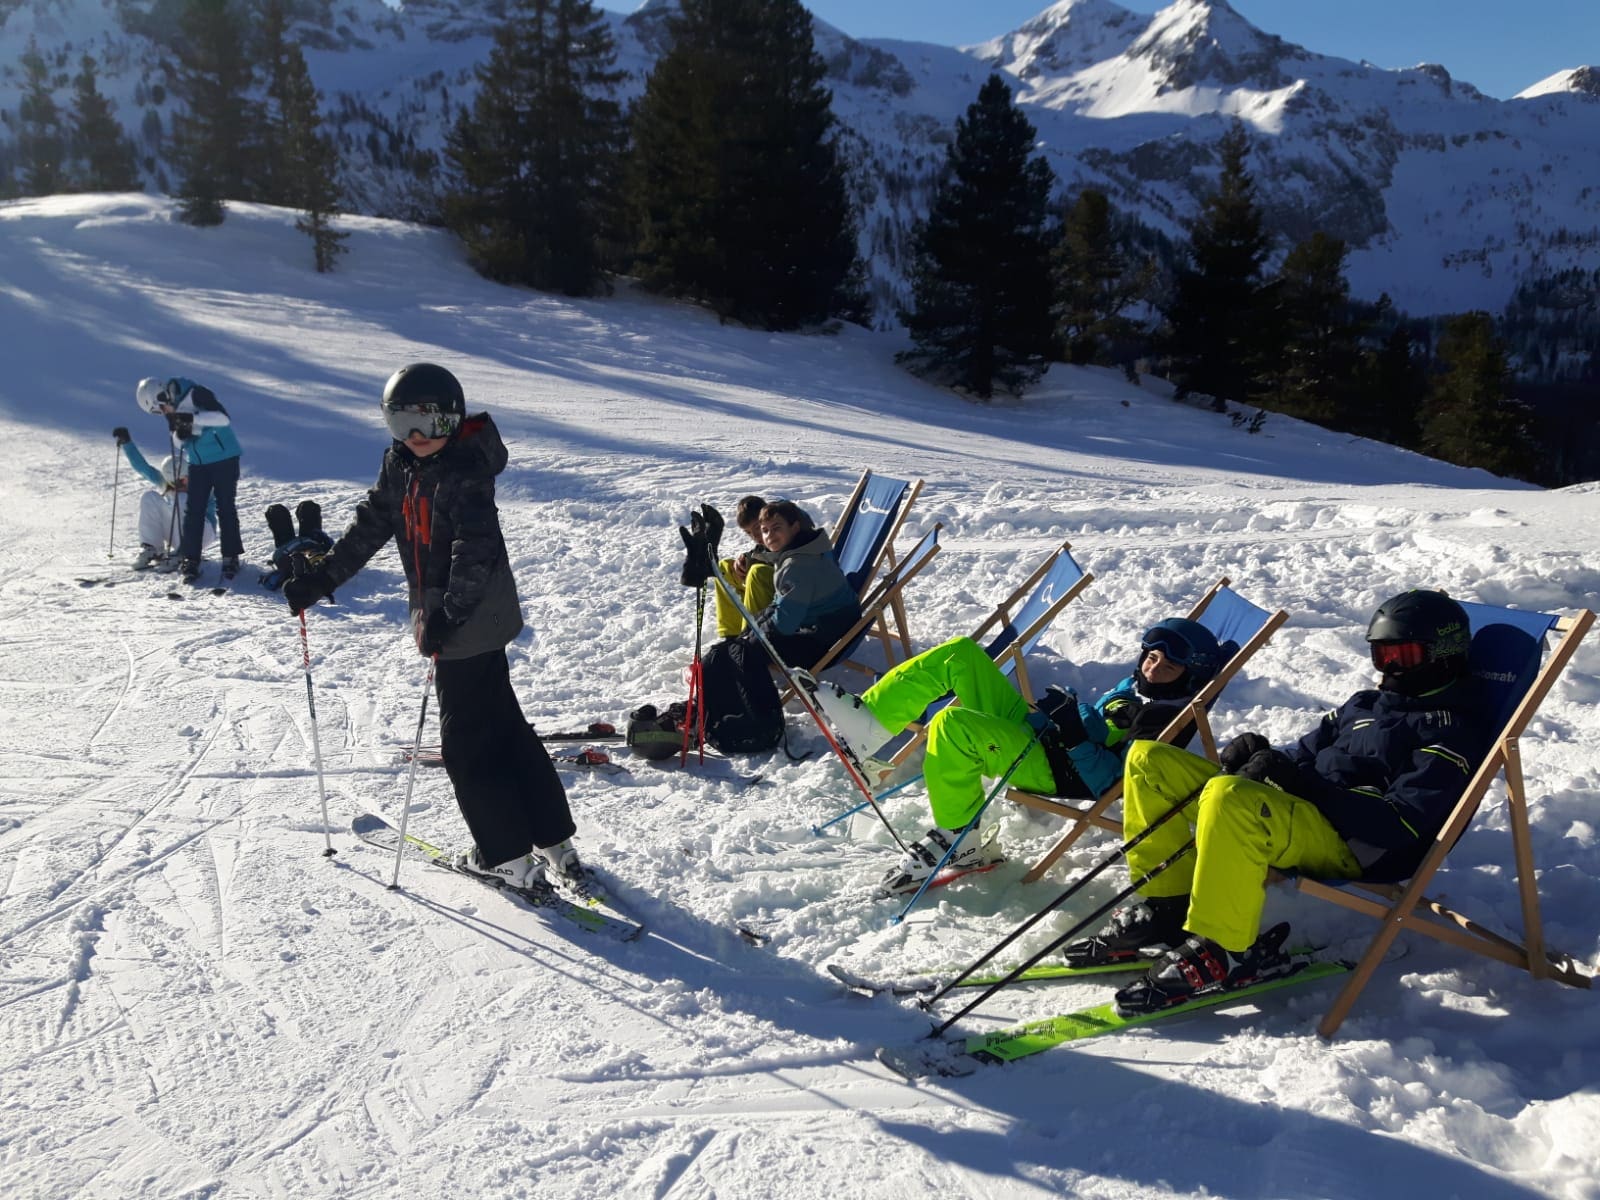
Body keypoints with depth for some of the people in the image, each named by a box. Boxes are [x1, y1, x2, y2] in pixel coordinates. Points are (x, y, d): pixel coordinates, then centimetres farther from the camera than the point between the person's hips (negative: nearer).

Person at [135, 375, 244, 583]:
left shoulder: (196, 394, -17)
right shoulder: (171, 409, 4)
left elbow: (223, 418, -25)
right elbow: (179, 441, 11)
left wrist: (192, 418, -34)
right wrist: (180, 434, -13)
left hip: (224, 458, -6)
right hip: (198, 463, 6)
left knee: (226, 508, -2)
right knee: (193, 511, -1)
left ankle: (230, 558, 8)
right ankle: (191, 561, 2)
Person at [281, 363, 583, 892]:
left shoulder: (465, 472, -20)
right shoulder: (399, 466, 6)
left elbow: (476, 551, -30)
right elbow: (370, 526, 13)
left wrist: (447, 614, -41)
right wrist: (319, 580, 10)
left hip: (470, 623, -9)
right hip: (444, 619, 9)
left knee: (465, 740, -1)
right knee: (503, 726, 14)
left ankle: (509, 857, 11)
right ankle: (554, 842, 25)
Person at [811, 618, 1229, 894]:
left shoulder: (1165, 721, -10)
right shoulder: (1133, 687, 18)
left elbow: (1111, 782, -19)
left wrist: (1076, 736, -23)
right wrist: (1062, 712, 10)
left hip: (1056, 772, -10)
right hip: (1030, 730, 10)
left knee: (952, 722, -33)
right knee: (960, 653, 2)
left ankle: (957, 840, -15)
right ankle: (869, 723, -6)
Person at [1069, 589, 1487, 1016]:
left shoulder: (1452, 734, -2)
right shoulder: (1366, 704, 25)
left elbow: (1399, 825, -15)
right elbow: (1305, 753, 25)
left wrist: (1307, 784, -21)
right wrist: (1258, 757, 1)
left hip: (1355, 845, -9)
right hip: (1288, 808, 9)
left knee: (1229, 797, -40)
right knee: (1149, 758, 2)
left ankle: (1222, 950, -29)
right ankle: (1167, 906, -4)